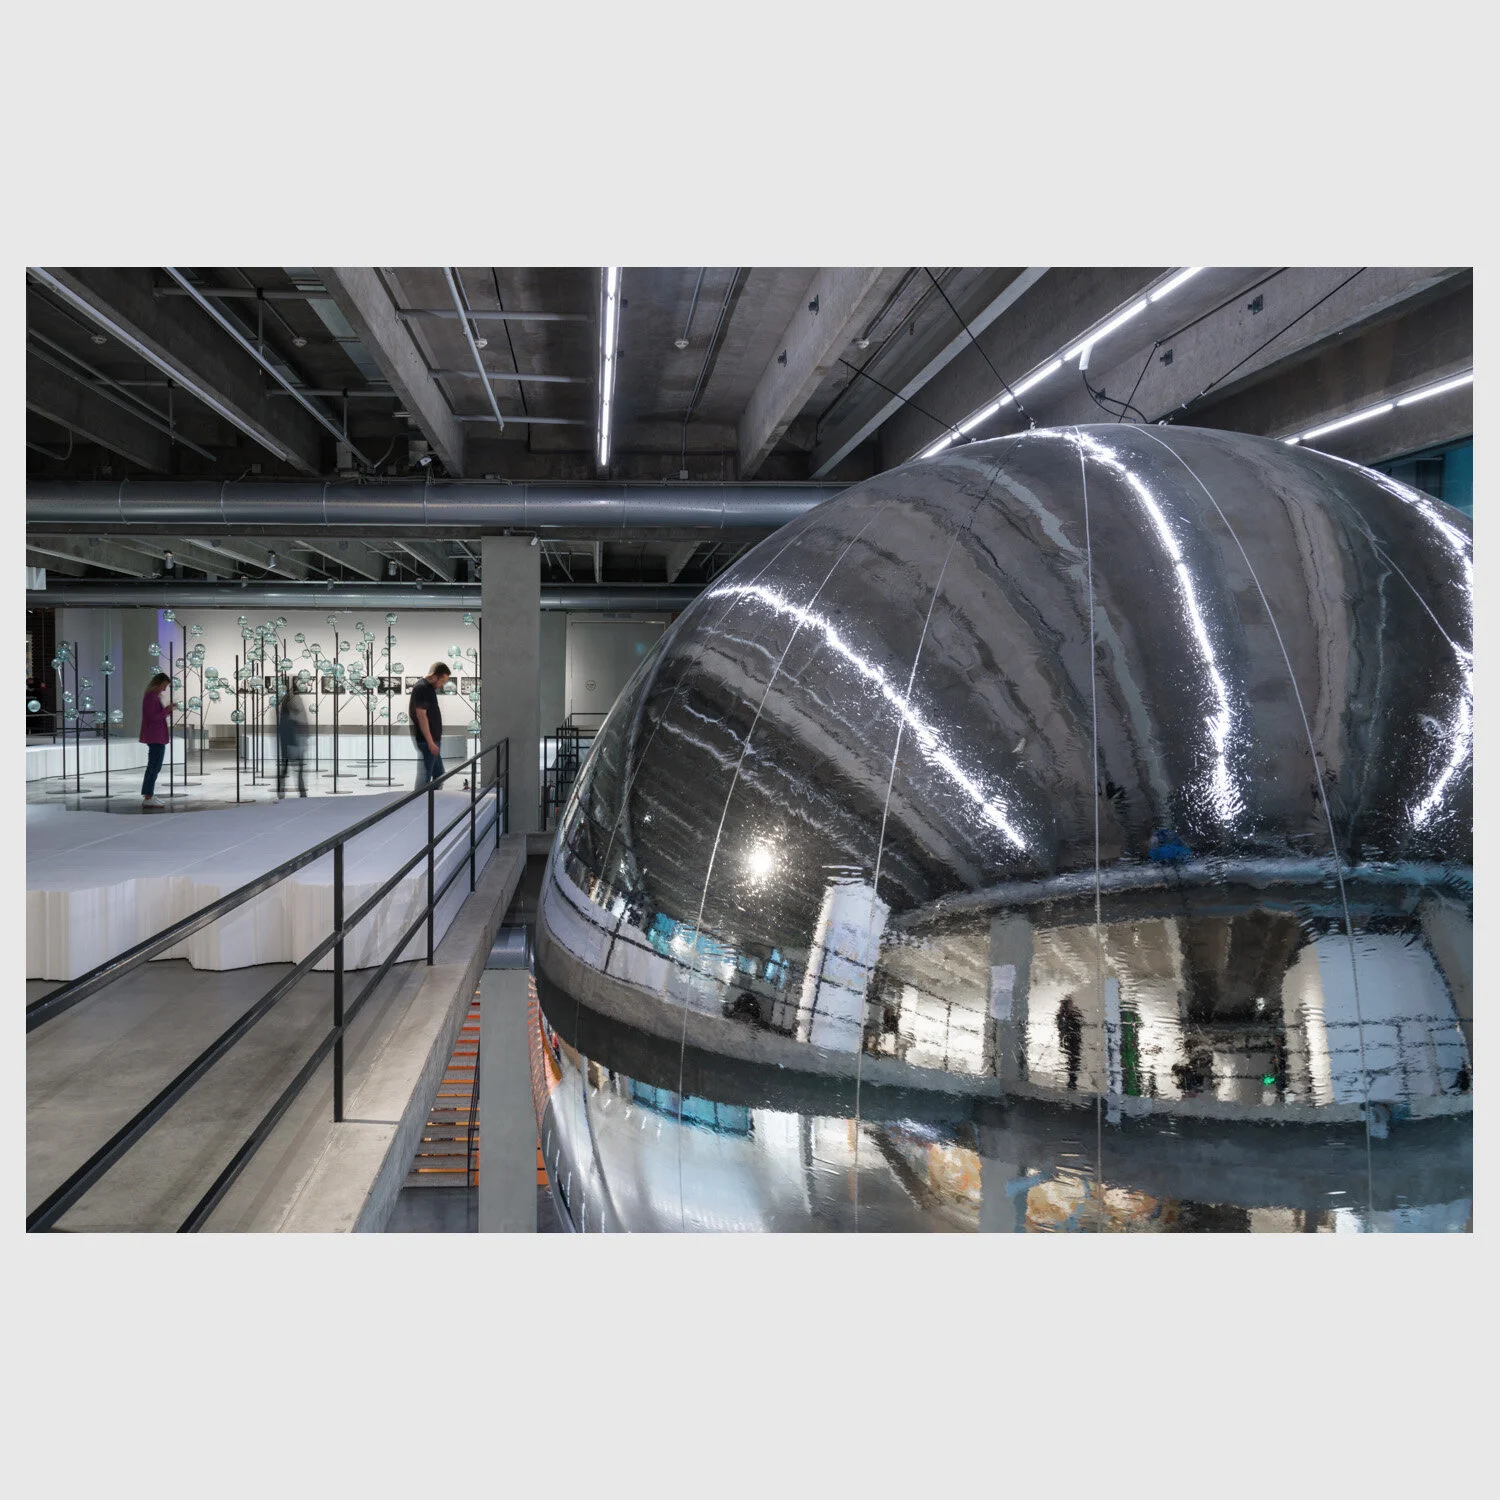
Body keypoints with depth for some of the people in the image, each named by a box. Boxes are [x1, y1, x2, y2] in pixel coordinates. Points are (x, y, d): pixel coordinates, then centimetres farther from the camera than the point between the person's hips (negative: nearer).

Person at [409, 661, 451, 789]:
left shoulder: (431, 688, 14)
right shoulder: (421, 688, -16)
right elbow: (421, 716, -20)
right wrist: (430, 742, -22)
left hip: (433, 739, 10)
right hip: (426, 741, -10)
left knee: (439, 774, 15)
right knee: (424, 776, -4)